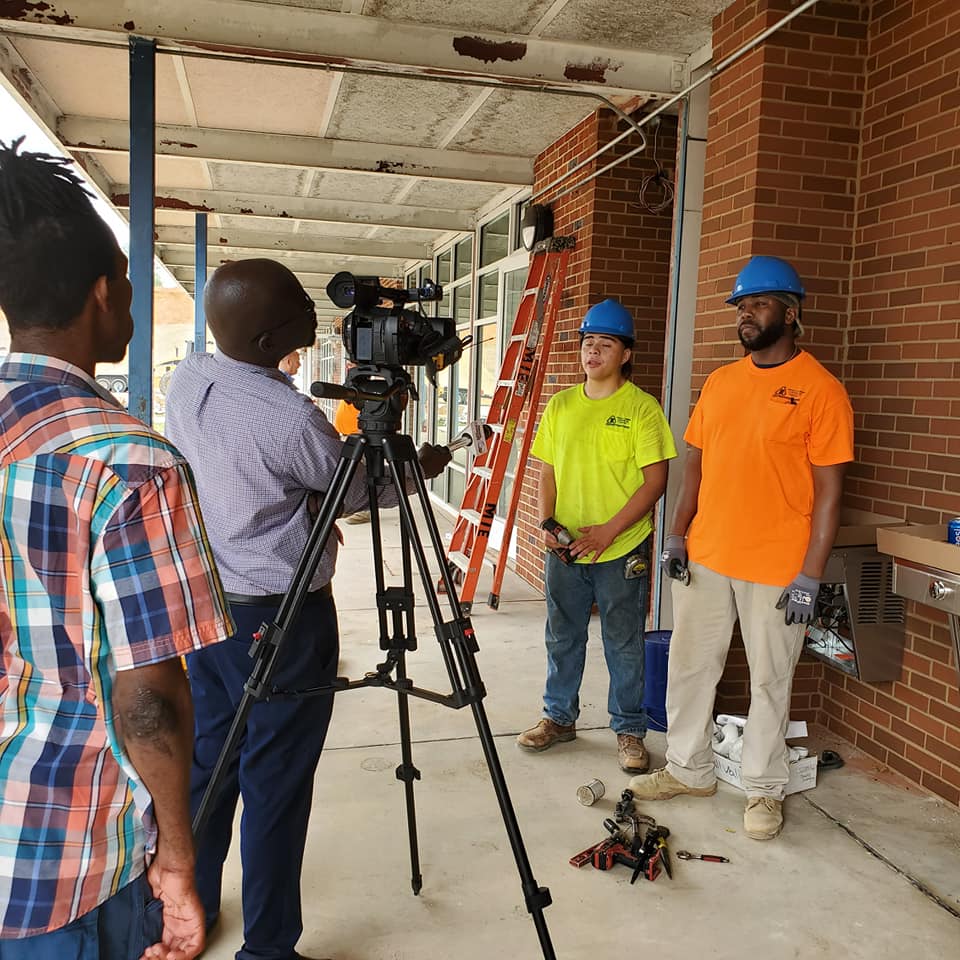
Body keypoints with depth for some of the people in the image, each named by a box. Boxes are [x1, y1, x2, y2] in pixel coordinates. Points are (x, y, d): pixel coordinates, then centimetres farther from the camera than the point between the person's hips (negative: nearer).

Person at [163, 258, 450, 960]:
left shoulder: (186, 380, -1)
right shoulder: (292, 419, -23)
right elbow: (359, 494, -5)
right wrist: (420, 470, 14)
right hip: (280, 620, -7)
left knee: (205, 764, 19)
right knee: (275, 787, 5)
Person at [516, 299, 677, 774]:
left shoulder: (642, 408, -8)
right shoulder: (560, 405, 7)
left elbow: (655, 481, -11)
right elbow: (547, 472, 11)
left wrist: (607, 531, -17)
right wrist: (547, 523, -5)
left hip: (623, 550, -4)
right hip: (565, 549, 5)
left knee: (623, 645, 7)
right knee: (562, 637, 16)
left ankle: (629, 730, 24)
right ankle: (559, 717, 34)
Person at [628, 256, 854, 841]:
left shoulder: (821, 390, -9)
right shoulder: (719, 382, 9)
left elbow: (829, 490, -10)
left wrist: (810, 576, -14)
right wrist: (677, 535, 5)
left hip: (777, 570, -5)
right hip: (704, 557, 6)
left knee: (770, 682, 8)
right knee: (689, 667, 14)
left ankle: (765, 790, 27)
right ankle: (688, 770, 31)